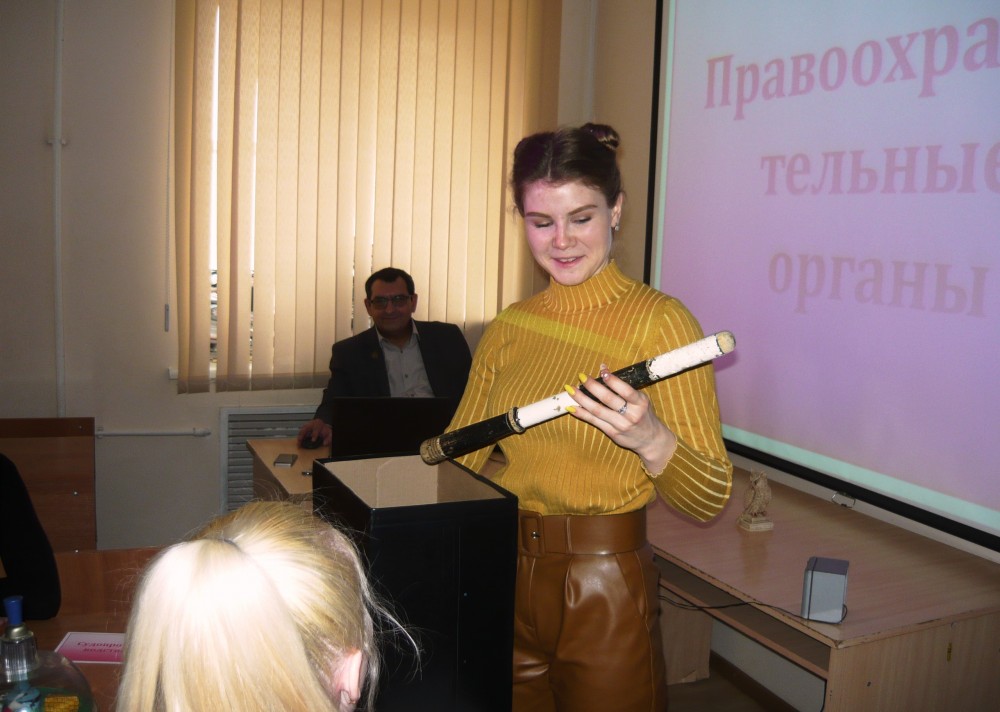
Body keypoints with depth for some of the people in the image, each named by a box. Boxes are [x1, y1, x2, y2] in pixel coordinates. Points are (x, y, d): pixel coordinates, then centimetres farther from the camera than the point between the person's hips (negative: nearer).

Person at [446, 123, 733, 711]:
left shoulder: (659, 320, -12)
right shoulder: (509, 328, 5)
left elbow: (709, 500, -14)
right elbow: (456, 458, 11)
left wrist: (649, 439, -32)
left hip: (606, 591, -5)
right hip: (505, 580, 5)